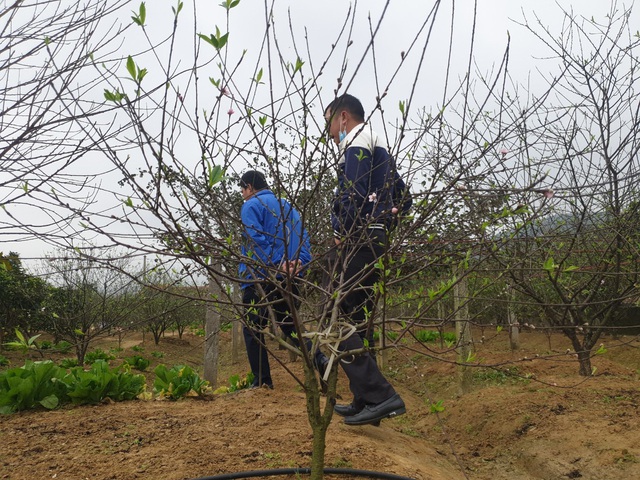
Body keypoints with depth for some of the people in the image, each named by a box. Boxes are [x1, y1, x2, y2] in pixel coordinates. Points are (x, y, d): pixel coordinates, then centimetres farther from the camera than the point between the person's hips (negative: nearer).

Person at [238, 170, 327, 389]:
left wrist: (276, 265, -22)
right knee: (290, 325, 16)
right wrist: (299, 263, -4)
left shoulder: (251, 206, -3)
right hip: (289, 280, 7)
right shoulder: (288, 207, 19)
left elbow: (256, 240, -18)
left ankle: (262, 381, 6)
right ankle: (319, 358, -6)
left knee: (252, 329, 6)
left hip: (260, 278, -6)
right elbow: (303, 238, 9)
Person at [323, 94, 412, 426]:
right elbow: (404, 199, 25)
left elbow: (353, 195, -19)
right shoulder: (380, 151, 25)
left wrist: (342, 233, -9)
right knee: (357, 322, 13)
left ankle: (381, 396, -14)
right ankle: (364, 403, 19)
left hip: (357, 245, -10)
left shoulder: (356, 144, -4)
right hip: (377, 243, 10)